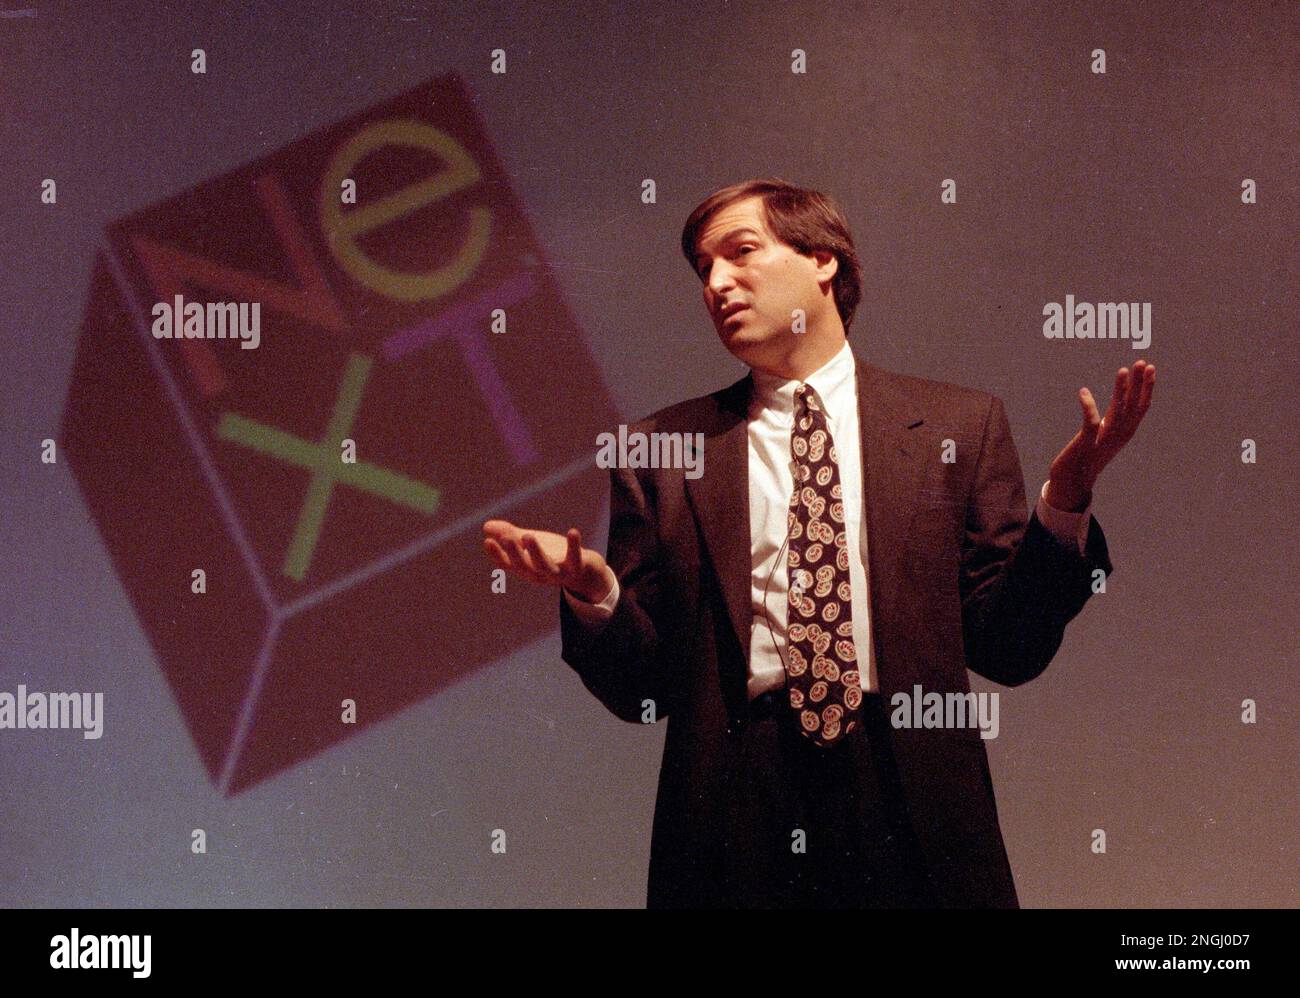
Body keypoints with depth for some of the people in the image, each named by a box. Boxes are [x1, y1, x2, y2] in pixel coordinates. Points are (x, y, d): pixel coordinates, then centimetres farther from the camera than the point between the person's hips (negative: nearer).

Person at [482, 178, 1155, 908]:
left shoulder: (958, 426, 6)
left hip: (913, 800, 0)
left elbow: (1009, 652, 4)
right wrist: (594, 594, -13)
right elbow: (644, 688, 7)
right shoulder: (660, 448, 7)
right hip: (733, 806, 1)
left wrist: (1065, 502, -9)